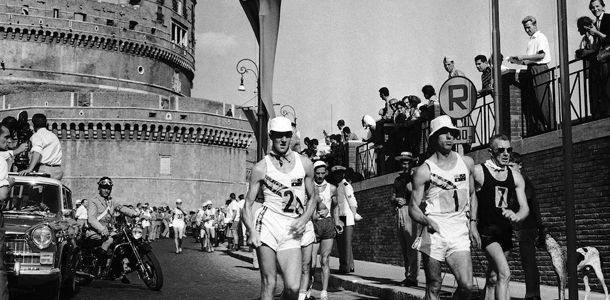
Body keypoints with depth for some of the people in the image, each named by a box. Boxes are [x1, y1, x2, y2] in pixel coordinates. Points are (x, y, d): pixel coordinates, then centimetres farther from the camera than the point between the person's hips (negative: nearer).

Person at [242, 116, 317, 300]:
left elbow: (312, 198, 19)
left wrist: (304, 219, -1)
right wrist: (251, 230, -14)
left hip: (292, 232, 2)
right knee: (268, 284, -6)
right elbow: (248, 204, 4)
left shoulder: (305, 164, 11)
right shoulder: (261, 168, 4)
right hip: (267, 224, -2)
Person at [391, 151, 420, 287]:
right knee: (404, 248, 8)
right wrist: (396, 200, -4)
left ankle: (412, 277, -12)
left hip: (410, 211, -6)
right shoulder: (398, 179, 20)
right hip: (399, 213, 6)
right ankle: (407, 276, 12)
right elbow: (392, 198, 16)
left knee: (412, 247, -10)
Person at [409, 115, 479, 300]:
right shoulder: (424, 171, -2)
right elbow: (413, 208, -3)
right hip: (434, 234, -3)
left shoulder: (467, 163, 10)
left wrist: (472, 224, 12)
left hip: (459, 235, 3)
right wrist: (427, 222, -23)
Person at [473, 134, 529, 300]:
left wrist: (516, 216, -21)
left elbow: (525, 207, 1)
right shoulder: (478, 172, -8)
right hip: (487, 230, -6)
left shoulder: (515, 177, 7)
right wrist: (472, 214, 0)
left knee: (492, 278, 16)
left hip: (506, 230, 6)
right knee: (504, 274, -22)